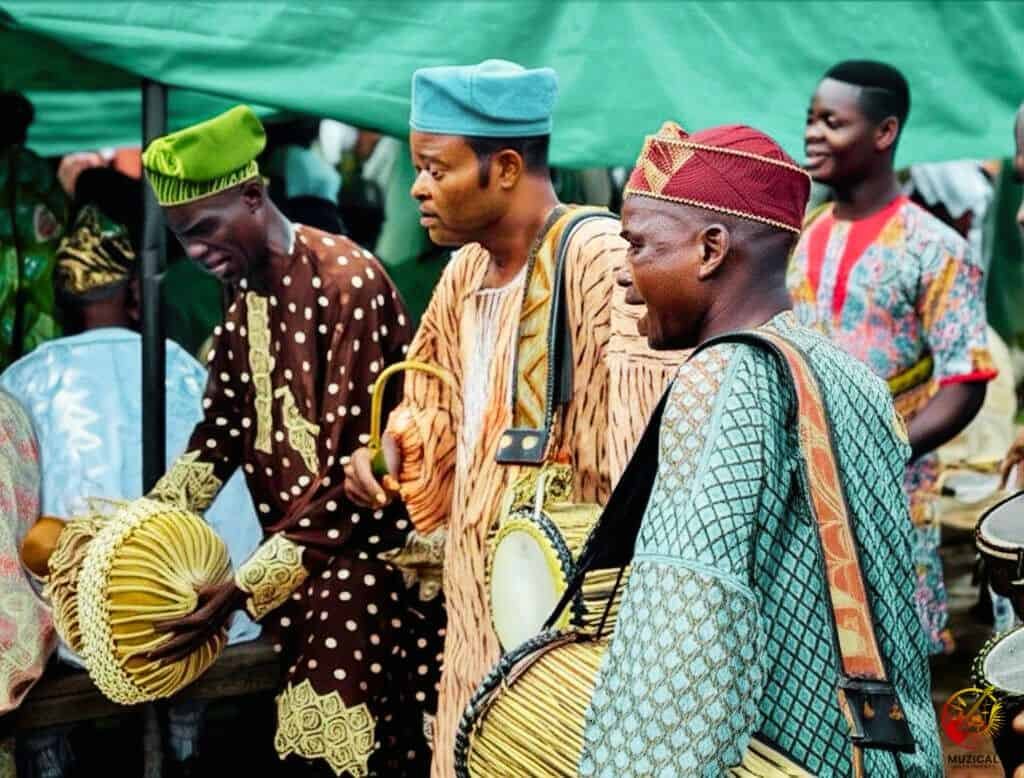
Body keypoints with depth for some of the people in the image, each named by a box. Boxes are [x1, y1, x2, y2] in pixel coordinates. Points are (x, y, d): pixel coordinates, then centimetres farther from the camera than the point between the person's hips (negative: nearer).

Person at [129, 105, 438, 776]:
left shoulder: (346, 280, -19)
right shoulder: (243, 293, 8)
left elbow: (353, 461, -22)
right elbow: (223, 428, 12)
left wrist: (245, 588, -22)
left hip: (371, 551, -7)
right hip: (299, 551, 8)